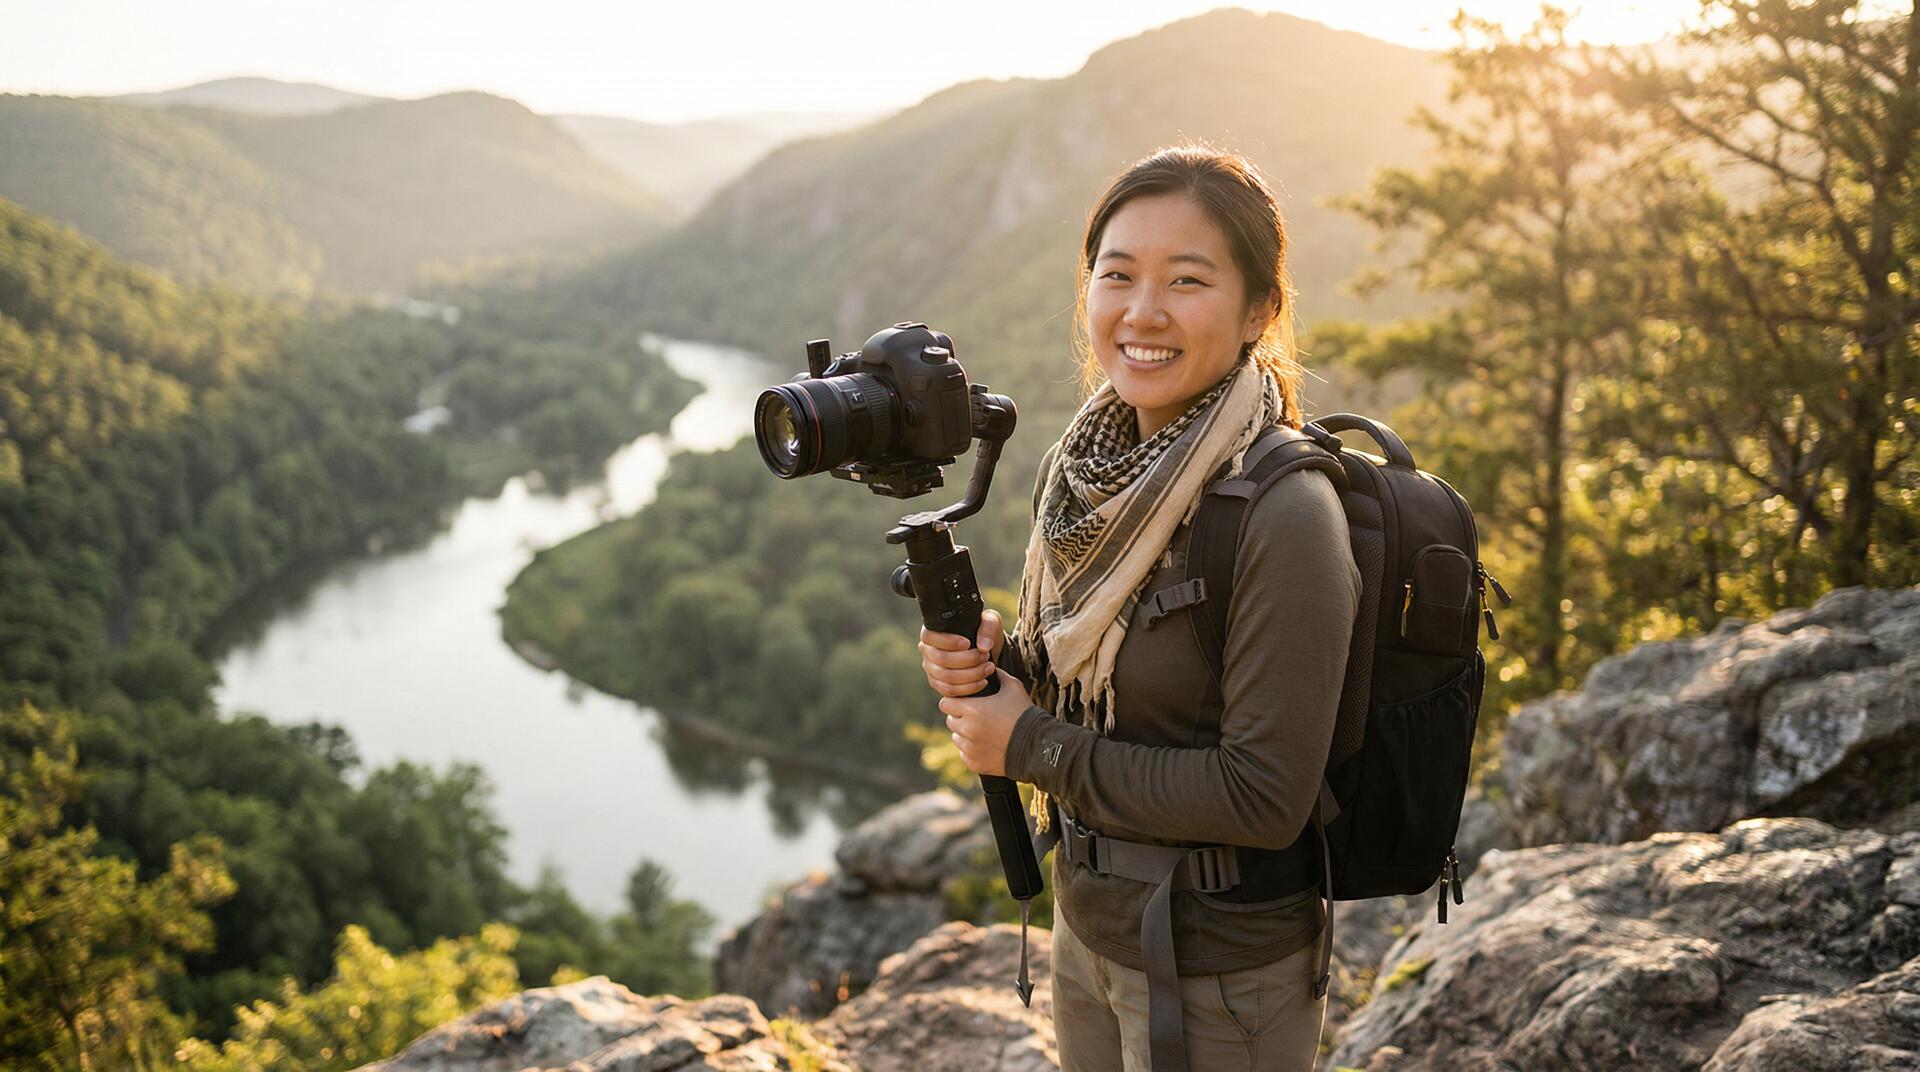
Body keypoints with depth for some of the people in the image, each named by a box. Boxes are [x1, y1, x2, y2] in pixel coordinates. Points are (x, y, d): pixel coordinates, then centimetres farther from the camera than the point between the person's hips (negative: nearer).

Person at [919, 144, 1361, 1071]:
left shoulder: (1283, 519, -24)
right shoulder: (1092, 470, -2)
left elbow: (1265, 799, -26)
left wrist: (1032, 746, -19)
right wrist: (992, 662, -10)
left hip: (1222, 976, -6)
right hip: (1090, 929, 7)